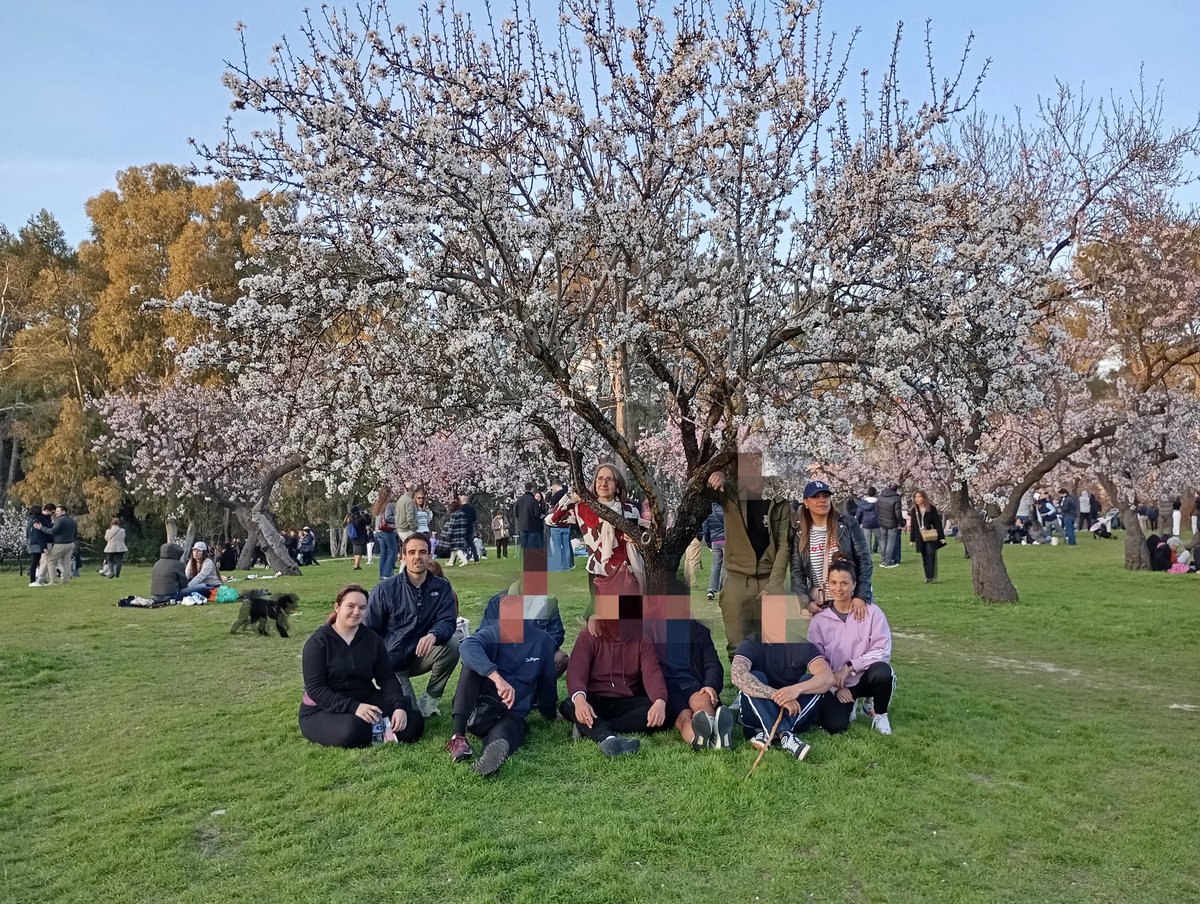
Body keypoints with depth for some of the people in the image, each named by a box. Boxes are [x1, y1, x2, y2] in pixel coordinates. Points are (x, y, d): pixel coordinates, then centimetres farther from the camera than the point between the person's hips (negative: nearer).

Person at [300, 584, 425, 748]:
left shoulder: (372, 639, 4)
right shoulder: (318, 642, -10)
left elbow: (387, 678, 0)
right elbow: (314, 688, -17)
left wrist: (399, 706, -21)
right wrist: (353, 708, -29)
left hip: (366, 701, 4)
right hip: (323, 710, -4)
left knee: (413, 723, -17)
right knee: (353, 732, -37)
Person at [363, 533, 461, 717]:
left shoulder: (442, 587, -3)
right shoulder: (385, 589, -8)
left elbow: (448, 621, -14)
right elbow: (367, 631, -2)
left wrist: (433, 635, -37)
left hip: (421, 656, 2)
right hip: (391, 662, -2)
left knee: (452, 643, -27)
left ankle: (431, 697, -5)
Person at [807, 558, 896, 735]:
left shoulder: (871, 612, -7)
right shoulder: (818, 620, -2)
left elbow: (882, 651, -13)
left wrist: (849, 666, -20)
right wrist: (835, 688, -14)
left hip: (865, 677, -1)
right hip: (834, 684, 1)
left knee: (882, 671, -35)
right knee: (834, 726, -22)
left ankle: (879, 713, -2)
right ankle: (849, 706, 16)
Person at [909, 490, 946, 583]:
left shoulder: (931, 508, -3)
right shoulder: (914, 510, 8)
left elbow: (938, 523, -4)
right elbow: (913, 526, 12)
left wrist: (941, 536, -8)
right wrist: (912, 539, 10)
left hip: (931, 537, -4)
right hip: (920, 538, 4)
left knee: (931, 555, -12)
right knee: (924, 558, 7)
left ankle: (931, 576, -8)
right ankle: (927, 576, 12)